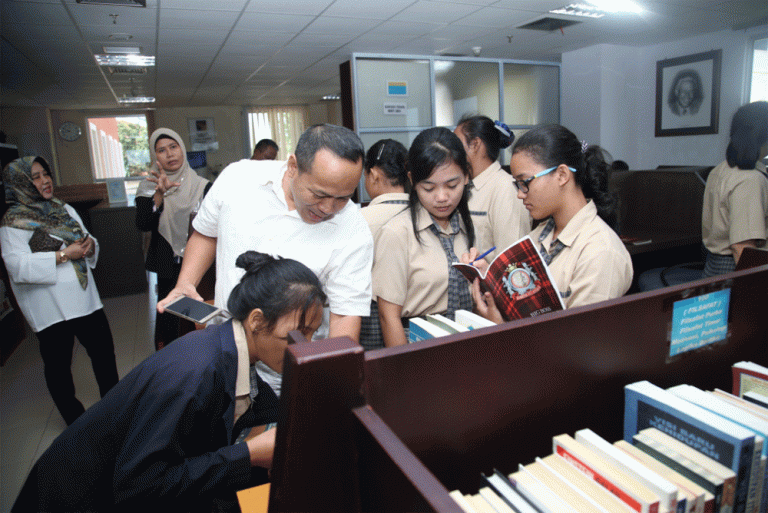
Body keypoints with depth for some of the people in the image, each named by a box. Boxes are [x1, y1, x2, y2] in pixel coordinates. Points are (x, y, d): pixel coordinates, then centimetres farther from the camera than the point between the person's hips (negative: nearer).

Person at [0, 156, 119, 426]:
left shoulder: (65, 209, 13)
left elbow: (86, 243, 19)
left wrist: (89, 245, -5)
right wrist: (63, 255, -21)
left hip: (84, 299, 6)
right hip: (50, 309, -6)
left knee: (104, 351, 13)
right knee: (58, 365, 7)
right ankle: (76, 420, 24)